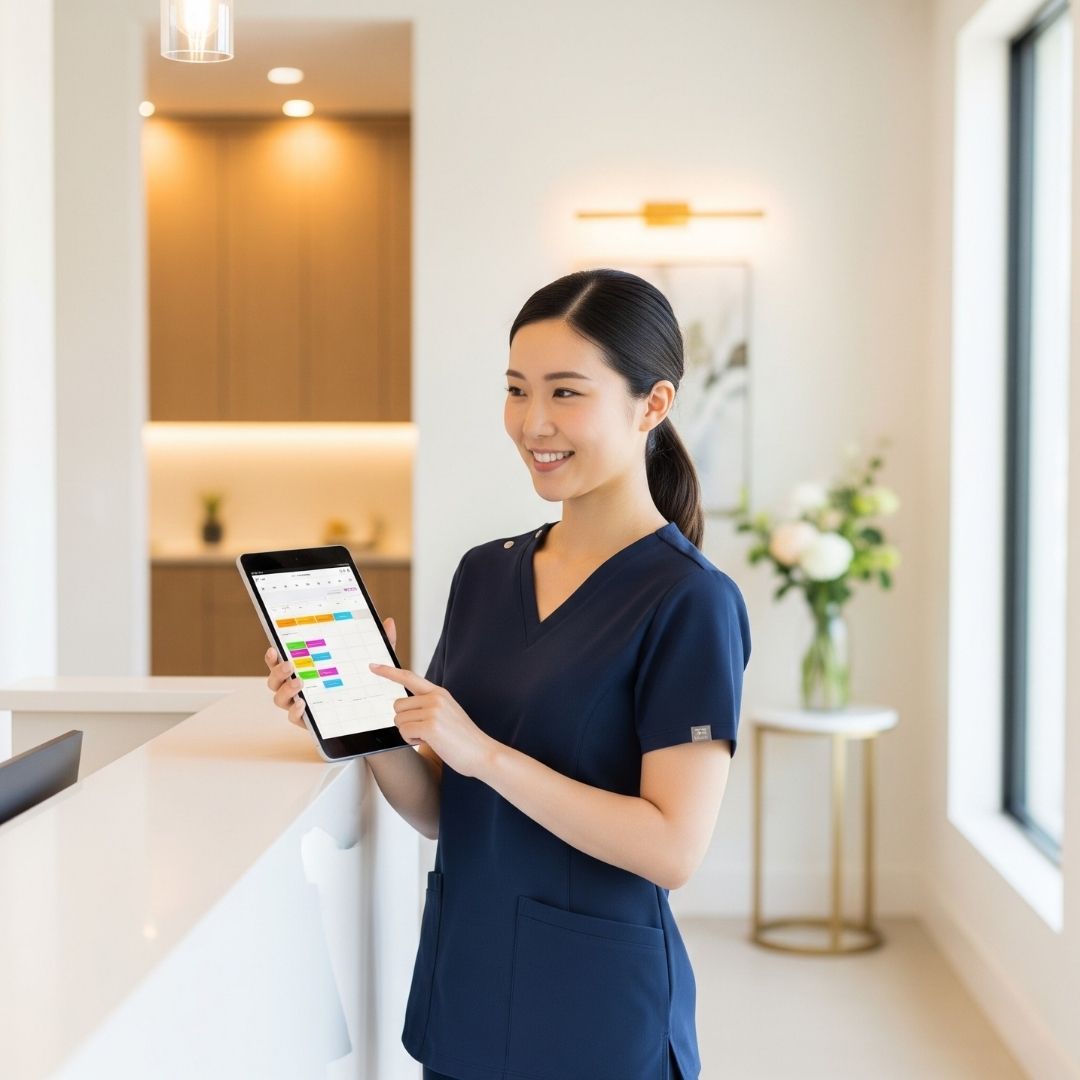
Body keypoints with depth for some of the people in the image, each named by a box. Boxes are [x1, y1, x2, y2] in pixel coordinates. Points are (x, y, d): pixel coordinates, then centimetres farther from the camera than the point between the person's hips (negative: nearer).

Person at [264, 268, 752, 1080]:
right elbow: (440, 812, 7)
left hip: (596, 1012, -6)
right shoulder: (485, 572, 5)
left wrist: (484, 751, -24)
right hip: (461, 991, 6)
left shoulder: (689, 601, -14)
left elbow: (673, 848, -20)